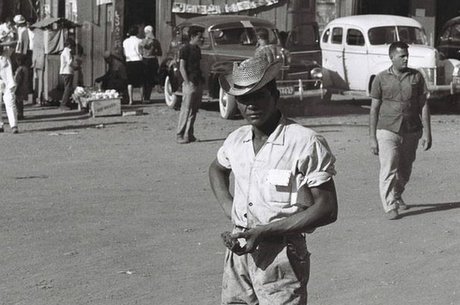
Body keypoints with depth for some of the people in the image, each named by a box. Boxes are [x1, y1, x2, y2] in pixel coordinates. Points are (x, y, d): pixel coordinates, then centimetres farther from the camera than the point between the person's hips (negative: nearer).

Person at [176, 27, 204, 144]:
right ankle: (180, 135, -5)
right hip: (190, 84, -8)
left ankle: (189, 134, 14)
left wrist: (201, 79, 11)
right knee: (186, 110, -8)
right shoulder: (185, 49, -8)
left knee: (194, 110, 8)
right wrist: (188, 82, -17)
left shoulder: (197, 49, 16)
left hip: (198, 84, 8)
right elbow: (182, 67, -11)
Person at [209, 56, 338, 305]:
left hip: (281, 254, -6)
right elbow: (216, 169, 31)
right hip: (239, 251, 6)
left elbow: (326, 210, -13)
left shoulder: (306, 143, -12)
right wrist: (227, 207, 11)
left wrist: (265, 232, -18)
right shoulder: (236, 140, 7)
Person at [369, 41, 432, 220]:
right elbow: (374, 109, 2)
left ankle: (397, 196, 38)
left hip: (411, 132, 3)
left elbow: (423, 106, 5)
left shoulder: (416, 77, 5)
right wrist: (372, 138, -1)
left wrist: (427, 133, -2)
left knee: (405, 170, 15)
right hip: (387, 131, -3)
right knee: (388, 169, -12)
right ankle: (390, 207, -11)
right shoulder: (381, 79, 0)